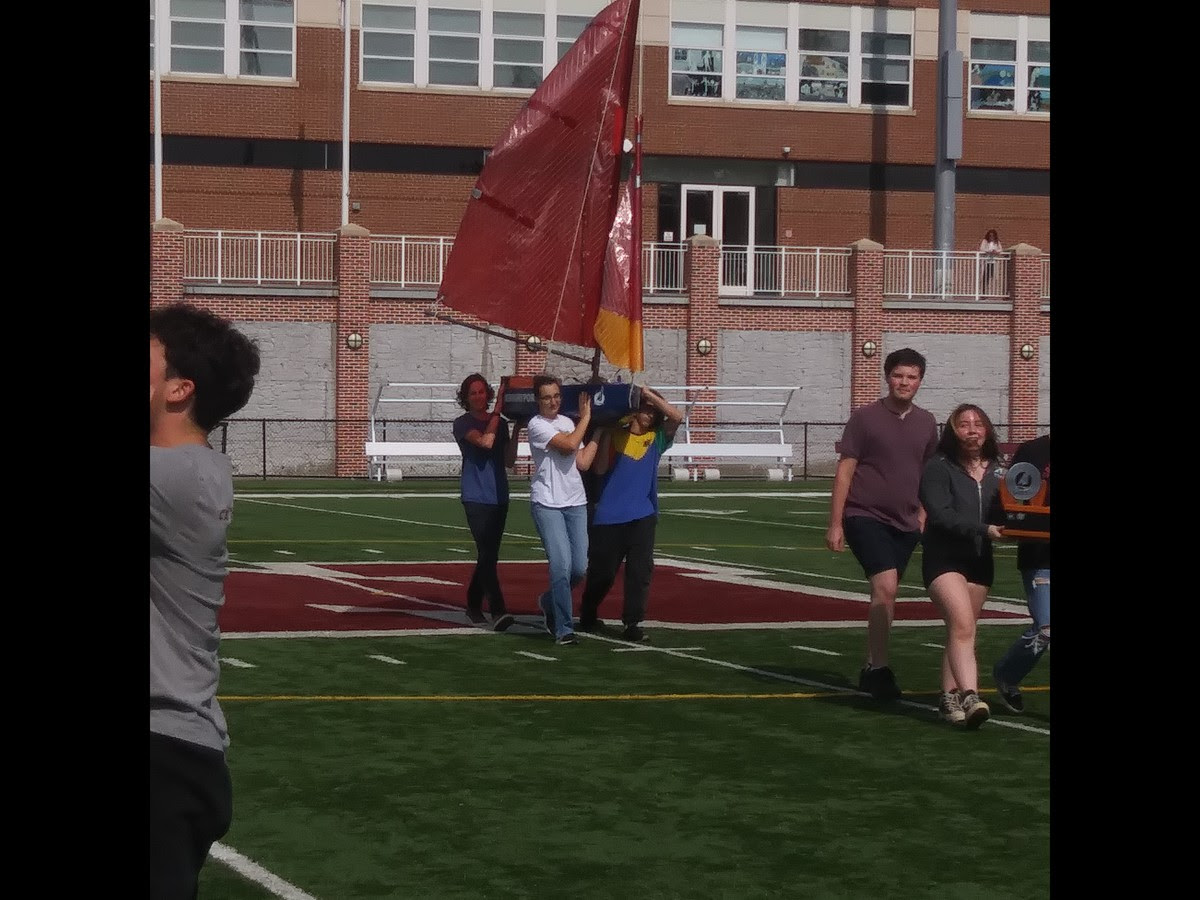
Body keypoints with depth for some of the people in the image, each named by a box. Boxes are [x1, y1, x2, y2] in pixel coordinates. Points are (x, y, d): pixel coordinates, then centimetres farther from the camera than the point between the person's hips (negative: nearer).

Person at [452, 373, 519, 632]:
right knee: (487, 554, -15)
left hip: (499, 497, 6)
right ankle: (497, 611, -23)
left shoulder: (500, 423, 13)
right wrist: (498, 409, -16)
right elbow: (485, 441, -21)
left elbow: (509, 461, 8)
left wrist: (516, 431, -1)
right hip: (476, 497, -6)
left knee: (488, 555, 10)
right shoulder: (463, 424, -3)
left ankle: (474, 605, 23)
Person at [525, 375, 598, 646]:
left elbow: (582, 462, 6)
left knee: (579, 568, 3)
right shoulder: (537, 425, -6)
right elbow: (569, 445, -18)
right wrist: (586, 417, -6)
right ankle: (563, 629, -8)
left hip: (575, 503, 6)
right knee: (561, 564, -15)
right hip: (547, 504, -6)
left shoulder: (568, 423, 13)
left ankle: (550, 602, 32)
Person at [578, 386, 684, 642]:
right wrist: (607, 431, -9)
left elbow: (677, 417, -6)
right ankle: (587, 617, 27)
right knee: (602, 572, 6)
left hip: (642, 517, 2)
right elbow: (600, 468, -6)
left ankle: (632, 623, -1)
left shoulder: (656, 438, 10)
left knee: (640, 571, -6)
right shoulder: (615, 435, 4)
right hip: (609, 516, -2)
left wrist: (649, 393, -9)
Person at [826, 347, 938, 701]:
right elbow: (844, 472, -5)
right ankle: (879, 669, -13)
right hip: (865, 516, -5)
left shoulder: (926, 423, 8)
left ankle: (871, 670, 20)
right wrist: (835, 524, -9)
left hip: (904, 523, 5)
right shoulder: (865, 417, -5)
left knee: (886, 598, 10)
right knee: (885, 587, -19)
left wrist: (922, 518, 12)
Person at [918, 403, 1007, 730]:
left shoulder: (993, 472, 10)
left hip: (979, 560, 6)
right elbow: (940, 516, -17)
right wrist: (984, 529, -23)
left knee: (961, 631, 10)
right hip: (943, 558, -6)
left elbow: (999, 519, 10)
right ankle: (969, 696, -31)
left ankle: (949, 697, 19)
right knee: (963, 625, -21)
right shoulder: (939, 468, -7)